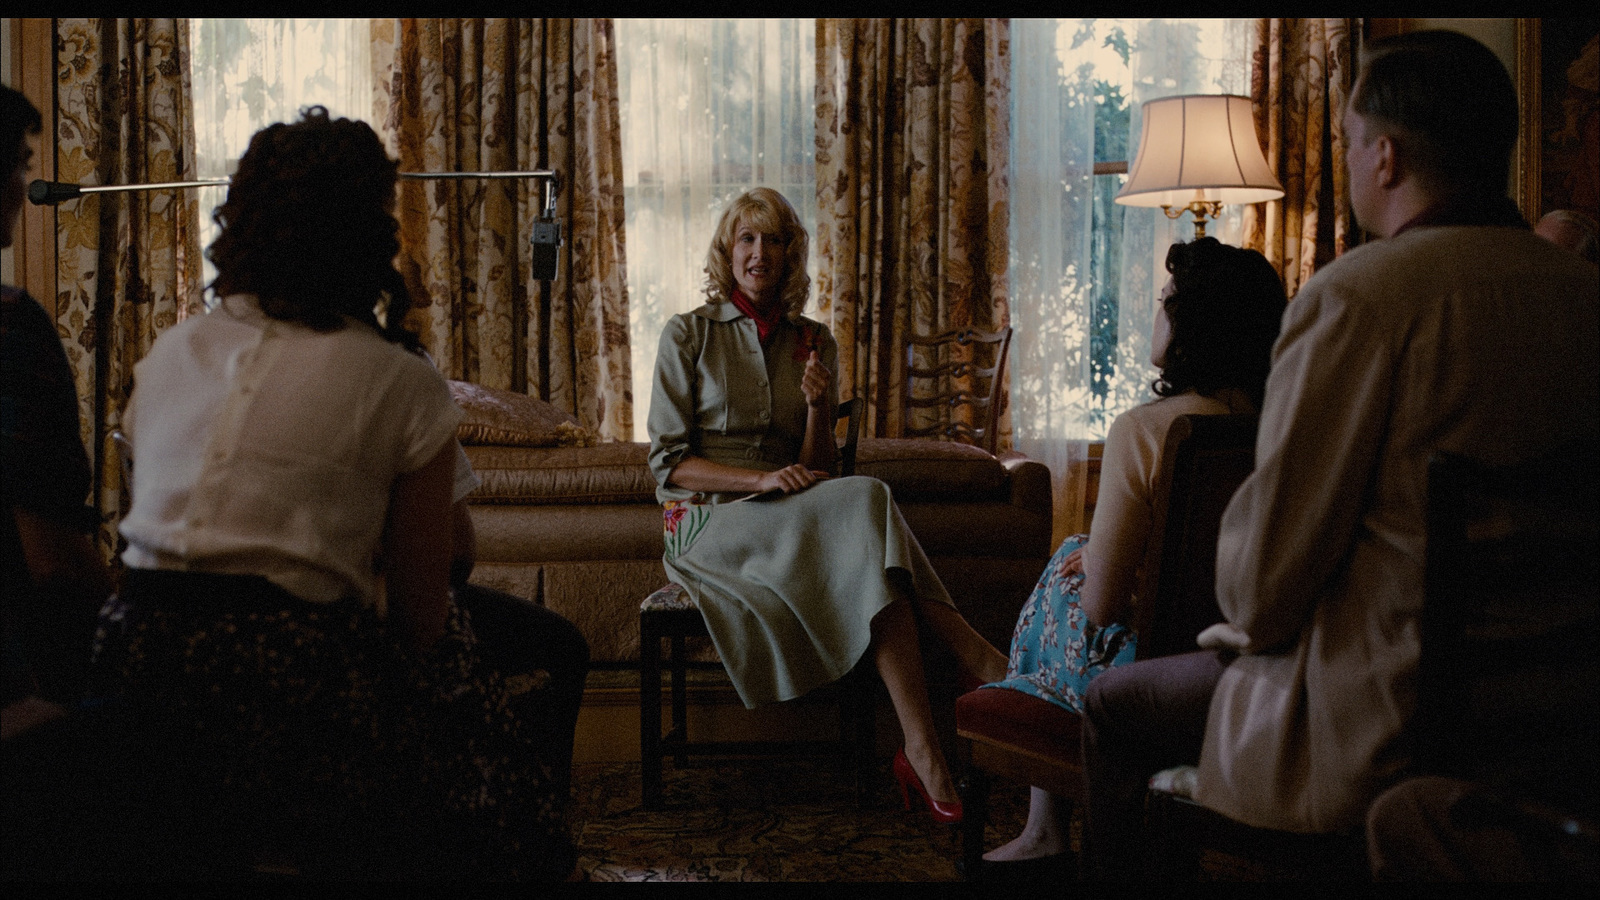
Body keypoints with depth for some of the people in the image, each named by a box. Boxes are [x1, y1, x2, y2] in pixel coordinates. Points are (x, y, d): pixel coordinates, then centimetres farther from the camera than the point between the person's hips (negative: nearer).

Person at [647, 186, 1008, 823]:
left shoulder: (814, 345, 14)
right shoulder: (688, 335, 3)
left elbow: (815, 471, 12)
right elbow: (667, 461, -3)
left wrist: (818, 407, -9)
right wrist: (761, 480, -18)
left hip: (789, 522, 4)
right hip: (707, 524, -4)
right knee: (867, 503, -33)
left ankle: (920, 752, -43)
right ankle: (971, 654, -33)